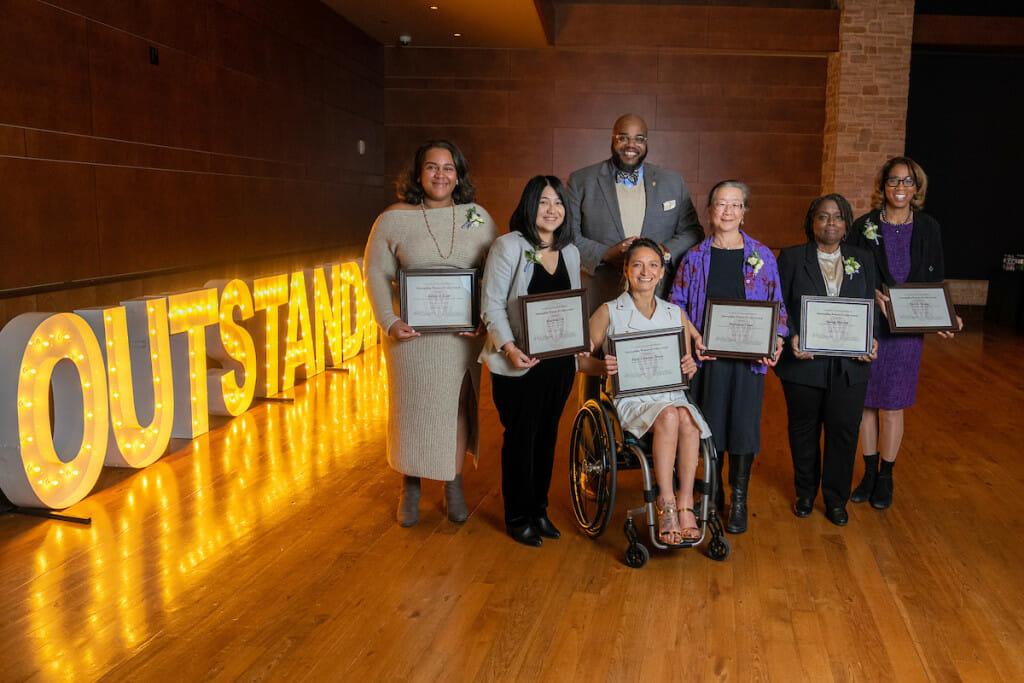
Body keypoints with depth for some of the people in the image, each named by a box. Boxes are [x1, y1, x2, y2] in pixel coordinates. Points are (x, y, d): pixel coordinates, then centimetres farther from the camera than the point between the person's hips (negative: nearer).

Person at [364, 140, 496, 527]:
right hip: (411, 332, -1)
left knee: (458, 406, 8)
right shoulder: (393, 219, 1)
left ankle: (453, 485, 26)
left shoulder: (478, 217, 6)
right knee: (412, 406, 7)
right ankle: (411, 488, 25)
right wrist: (388, 322, -12)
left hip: (464, 333, 1)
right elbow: (376, 273, 1)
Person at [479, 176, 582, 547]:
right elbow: (492, 304, -10)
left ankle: (539, 509, 28)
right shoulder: (508, 246, -7)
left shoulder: (570, 252, 12)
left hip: (560, 361, 5)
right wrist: (510, 348, -21)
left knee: (547, 435, 12)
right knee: (520, 437, 3)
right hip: (519, 363, -5)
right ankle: (517, 517, 18)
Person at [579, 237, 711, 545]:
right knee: (668, 416, -35)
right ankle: (666, 504, -30)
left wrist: (690, 366, -5)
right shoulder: (609, 312, 6)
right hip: (631, 399, -3)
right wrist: (604, 367, -18)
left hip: (672, 395, 3)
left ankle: (685, 504, -28)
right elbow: (579, 358, 3)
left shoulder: (675, 313, 16)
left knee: (687, 419, -32)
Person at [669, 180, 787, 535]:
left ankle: (738, 501, 19)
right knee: (709, 424, 6)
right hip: (706, 356, 0)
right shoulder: (695, 257, 4)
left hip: (749, 356, 0)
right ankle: (712, 493, 25)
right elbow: (677, 305, 5)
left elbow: (778, 306, 7)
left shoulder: (762, 256, 4)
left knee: (743, 424, 2)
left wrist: (776, 341, -9)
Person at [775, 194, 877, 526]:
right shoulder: (791, 257, 2)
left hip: (849, 365, 2)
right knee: (803, 430, 11)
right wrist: (792, 337, -17)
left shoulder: (863, 259, 10)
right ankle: (805, 492, 30)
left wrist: (871, 340, -7)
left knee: (844, 430, 5)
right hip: (803, 362, -1)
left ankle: (836, 499, 23)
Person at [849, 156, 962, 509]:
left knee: (891, 405, 3)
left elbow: (936, 281, 8)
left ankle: (885, 477, 19)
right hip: (868, 325, 0)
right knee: (867, 402, 7)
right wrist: (872, 295, -17)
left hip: (907, 328, 0)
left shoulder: (928, 228, 5)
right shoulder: (864, 226, 1)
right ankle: (869, 473, 23)